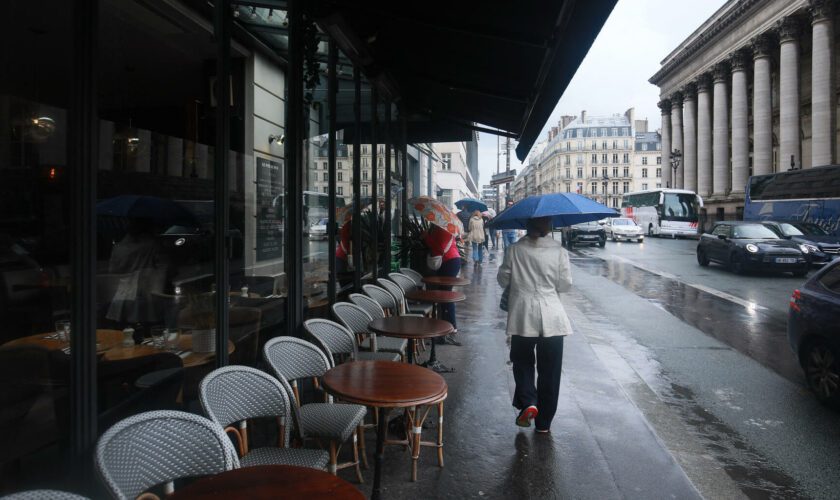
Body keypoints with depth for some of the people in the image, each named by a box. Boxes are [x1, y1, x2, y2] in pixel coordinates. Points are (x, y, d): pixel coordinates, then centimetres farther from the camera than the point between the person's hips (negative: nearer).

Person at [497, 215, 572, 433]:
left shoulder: (514, 250, -5)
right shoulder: (559, 251, -6)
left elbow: (503, 280, 2)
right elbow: (565, 284, -3)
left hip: (522, 315, 0)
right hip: (551, 317, 0)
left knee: (523, 362, 20)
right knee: (549, 370, 11)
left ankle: (528, 403, 0)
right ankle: (543, 421, 18)